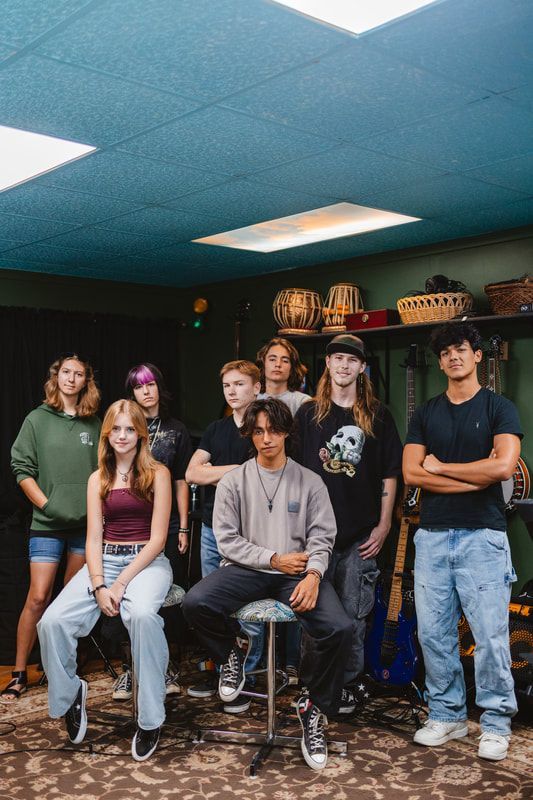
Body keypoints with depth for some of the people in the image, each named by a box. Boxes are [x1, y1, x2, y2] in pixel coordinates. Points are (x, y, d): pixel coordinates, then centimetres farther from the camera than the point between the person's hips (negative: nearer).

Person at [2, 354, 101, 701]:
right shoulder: (38, 419, 0)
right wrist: (46, 504, -10)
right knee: (38, 597, -7)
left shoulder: (94, 424, 7)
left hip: (86, 523, 3)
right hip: (49, 524, -3)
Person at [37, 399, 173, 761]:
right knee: (52, 621, -22)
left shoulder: (157, 473, 1)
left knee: (143, 614, -38)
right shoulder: (99, 479, 13)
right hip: (105, 561, 4)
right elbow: (94, 537, 5)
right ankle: (69, 693, 8)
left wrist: (121, 584, -15)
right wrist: (98, 586, -12)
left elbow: (157, 538, -6)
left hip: (147, 561, -4)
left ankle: (150, 718, -22)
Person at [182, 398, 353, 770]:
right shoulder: (233, 481, 6)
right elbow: (227, 540, 1)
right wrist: (274, 559, -9)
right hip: (247, 570, 0)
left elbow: (322, 537, 3)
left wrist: (313, 575, -16)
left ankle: (314, 710, 0)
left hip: (298, 572, 0)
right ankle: (235, 649, 6)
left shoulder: (310, 482, 8)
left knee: (341, 629, -26)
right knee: (195, 603, -29)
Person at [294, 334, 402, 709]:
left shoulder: (378, 415, 5)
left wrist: (383, 526, 0)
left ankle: (347, 685, 21)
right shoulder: (308, 414, 6)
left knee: (352, 616, 5)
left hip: (361, 534, 0)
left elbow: (389, 475, 5)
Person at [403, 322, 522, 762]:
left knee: (490, 634, -2)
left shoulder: (499, 408, 2)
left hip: (482, 535, -3)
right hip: (433, 535, 4)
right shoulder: (425, 414, 11)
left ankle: (496, 722, 14)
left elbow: (504, 465, -15)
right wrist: (476, 477, -9)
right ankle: (447, 714, 23)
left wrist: (440, 466, -6)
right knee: (433, 632, 7)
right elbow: (411, 473, -1)